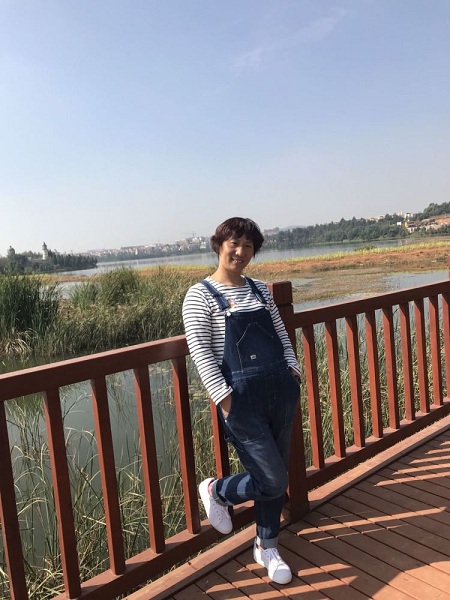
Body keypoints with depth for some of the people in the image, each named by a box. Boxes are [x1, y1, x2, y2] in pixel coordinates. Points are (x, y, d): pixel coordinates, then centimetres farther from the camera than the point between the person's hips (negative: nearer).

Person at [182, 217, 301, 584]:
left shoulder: (260, 290, 14)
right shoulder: (200, 295, -3)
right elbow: (201, 352, -9)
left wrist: (293, 369, 3)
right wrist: (225, 399, -15)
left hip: (281, 391, 6)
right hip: (242, 398, -6)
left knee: (278, 476, 14)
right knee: (273, 480, -5)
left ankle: (267, 547, 37)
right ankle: (216, 491, 25)